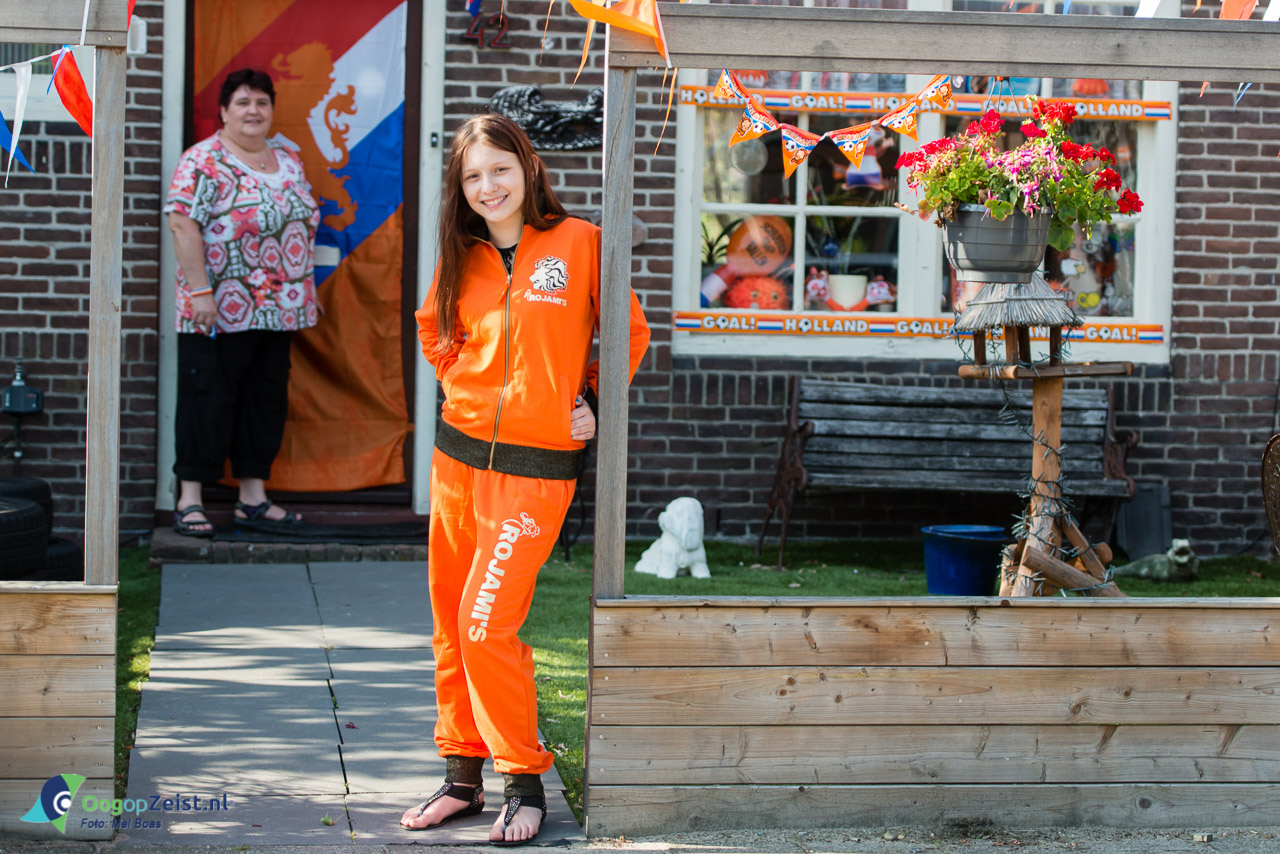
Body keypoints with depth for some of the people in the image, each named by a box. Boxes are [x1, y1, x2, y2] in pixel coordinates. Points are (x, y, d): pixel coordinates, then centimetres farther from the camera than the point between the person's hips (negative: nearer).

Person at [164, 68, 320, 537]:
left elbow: (304, 224, 20)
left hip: (277, 312, 7)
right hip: (219, 312, -7)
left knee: (267, 401, 10)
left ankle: (253, 498, 17)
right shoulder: (204, 161, -8)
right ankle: (189, 499, 2)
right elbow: (183, 224, -15)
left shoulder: (288, 161, 13)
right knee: (208, 401, -3)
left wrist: (303, 294, 15)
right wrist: (200, 290, -21)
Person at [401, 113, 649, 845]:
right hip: (459, 454, 5)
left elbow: (631, 334, 5)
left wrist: (593, 401, 0)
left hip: (537, 465, -5)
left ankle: (526, 784, 5)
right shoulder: (464, 258, 8)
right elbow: (436, 331, 26)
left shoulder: (579, 243, -5)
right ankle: (463, 777, 21)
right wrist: (469, 384, 12)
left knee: (487, 627, -11)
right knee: (451, 624, 9)